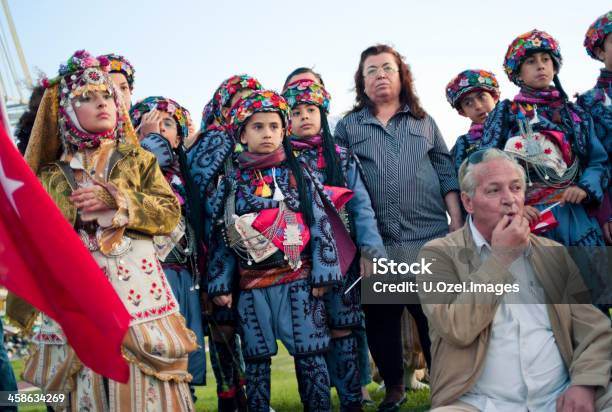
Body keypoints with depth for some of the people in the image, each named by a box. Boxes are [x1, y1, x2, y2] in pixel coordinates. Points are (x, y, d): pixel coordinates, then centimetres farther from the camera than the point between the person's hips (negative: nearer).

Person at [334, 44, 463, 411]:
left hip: (430, 236, 0)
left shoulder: (424, 122, 14)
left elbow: (447, 174, 10)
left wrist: (458, 224, 1)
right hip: (376, 242, 0)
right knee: (381, 319, 8)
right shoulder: (347, 127, 10)